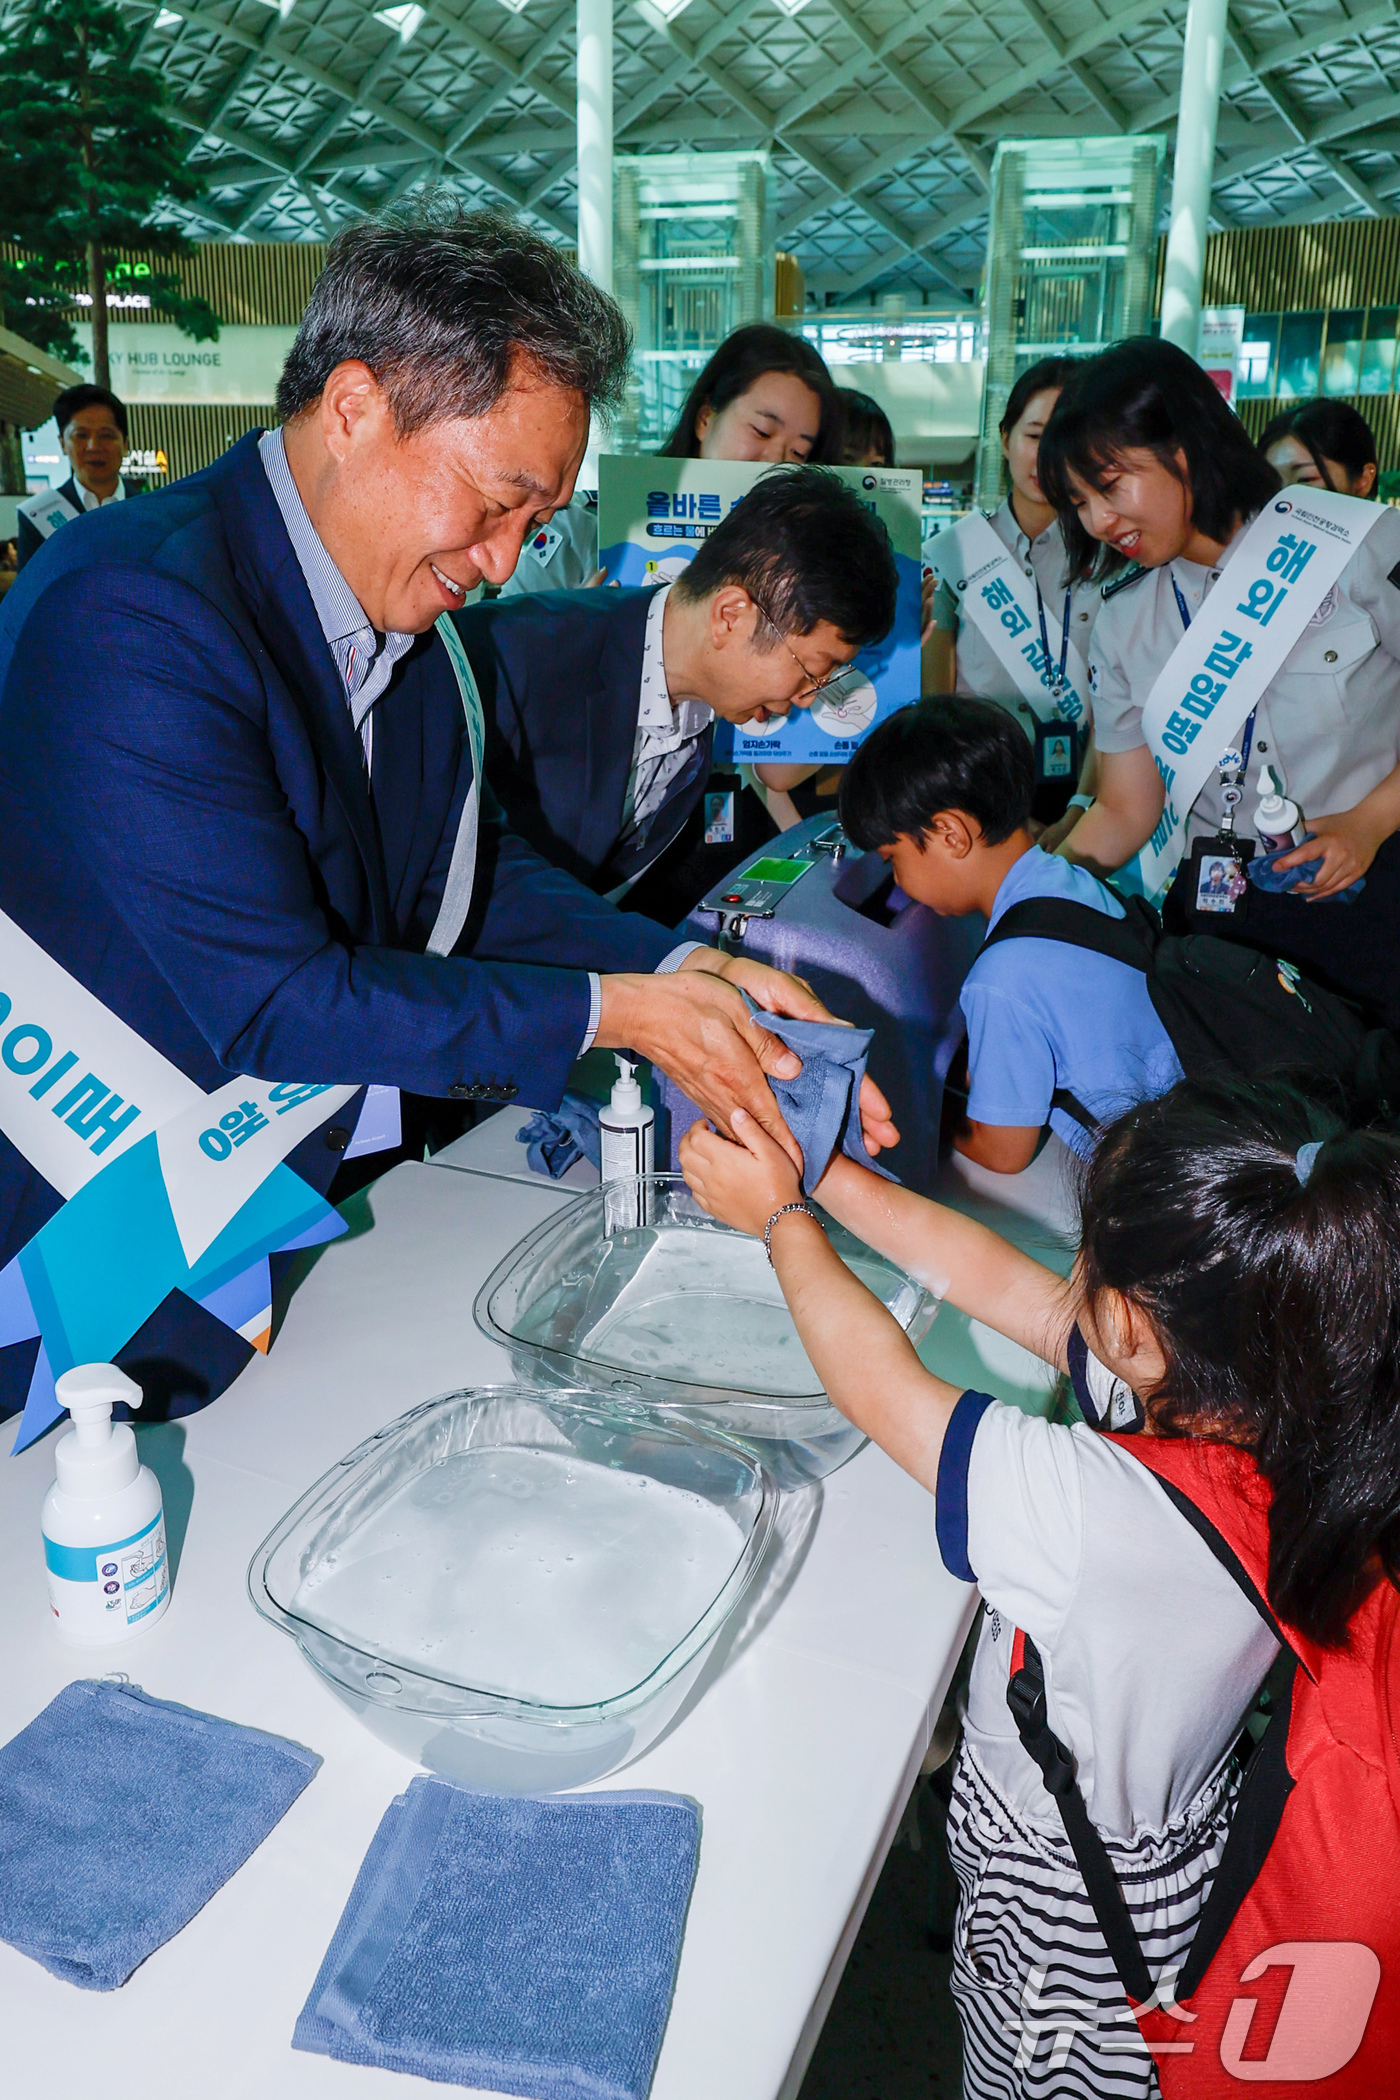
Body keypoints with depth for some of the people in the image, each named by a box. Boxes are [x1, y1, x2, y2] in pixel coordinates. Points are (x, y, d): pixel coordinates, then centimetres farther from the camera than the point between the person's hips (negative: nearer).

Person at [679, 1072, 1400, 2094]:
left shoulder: (1094, 1510, -43)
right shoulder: (1264, 1398, -20)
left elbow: (882, 1387, -26)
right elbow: (1007, 1284, -11)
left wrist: (780, 1215, -11)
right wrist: (821, 1172, -7)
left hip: (1061, 1885, -5)